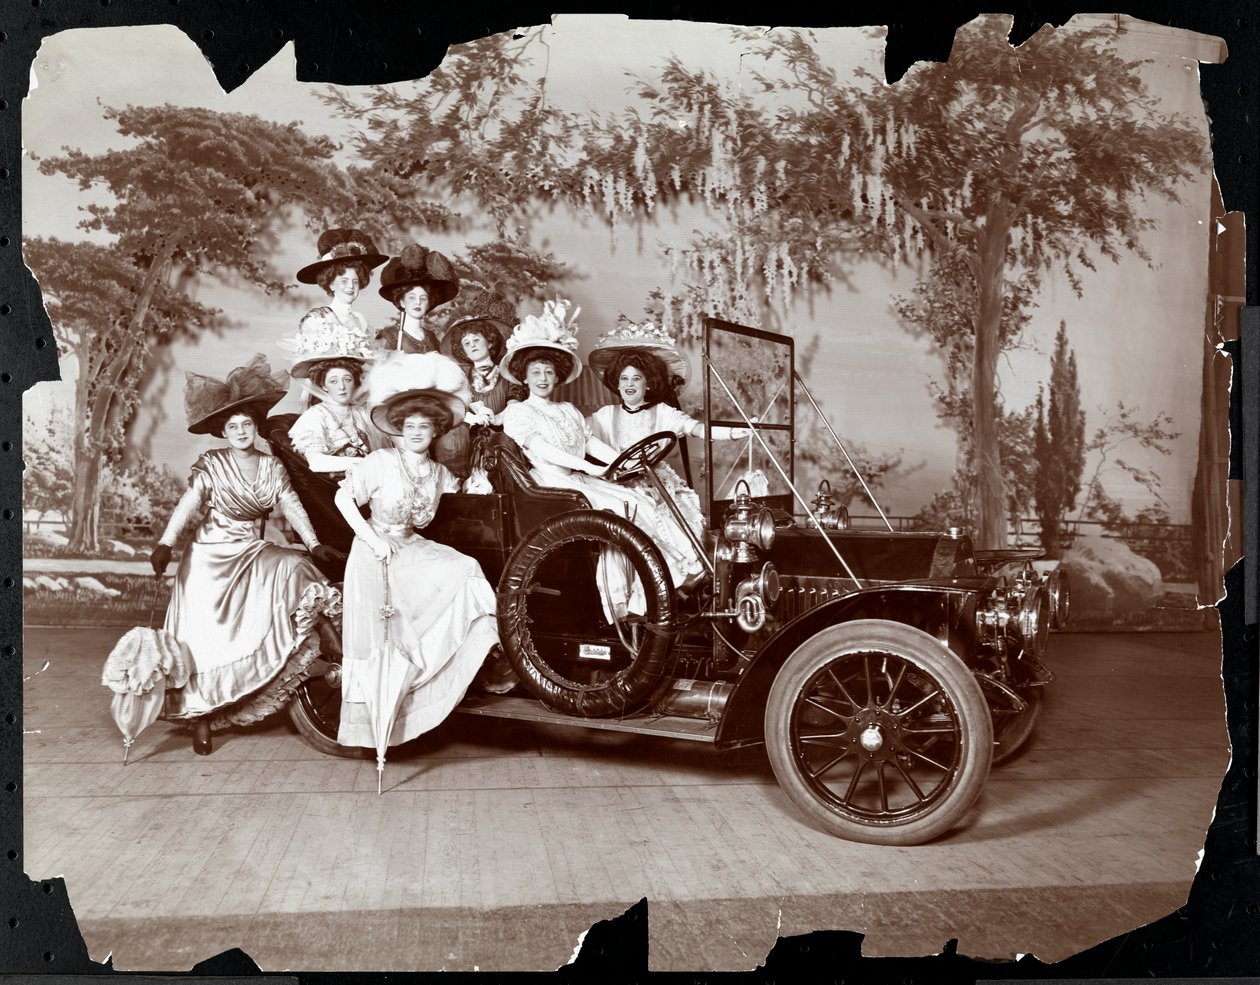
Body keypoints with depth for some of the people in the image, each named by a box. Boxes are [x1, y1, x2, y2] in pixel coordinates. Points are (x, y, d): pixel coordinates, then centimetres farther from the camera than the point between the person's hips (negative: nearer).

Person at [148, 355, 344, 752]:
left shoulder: (271, 467, 7)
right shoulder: (211, 464, -5)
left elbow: (291, 506, 0)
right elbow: (188, 504, -16)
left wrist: (314, 544, -14)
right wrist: (165, 544, -30)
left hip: (254, 555, 4)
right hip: (211, 557, -4)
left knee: (294, 570, -24)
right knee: (208, 636, -4)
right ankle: (203, 715, 8)